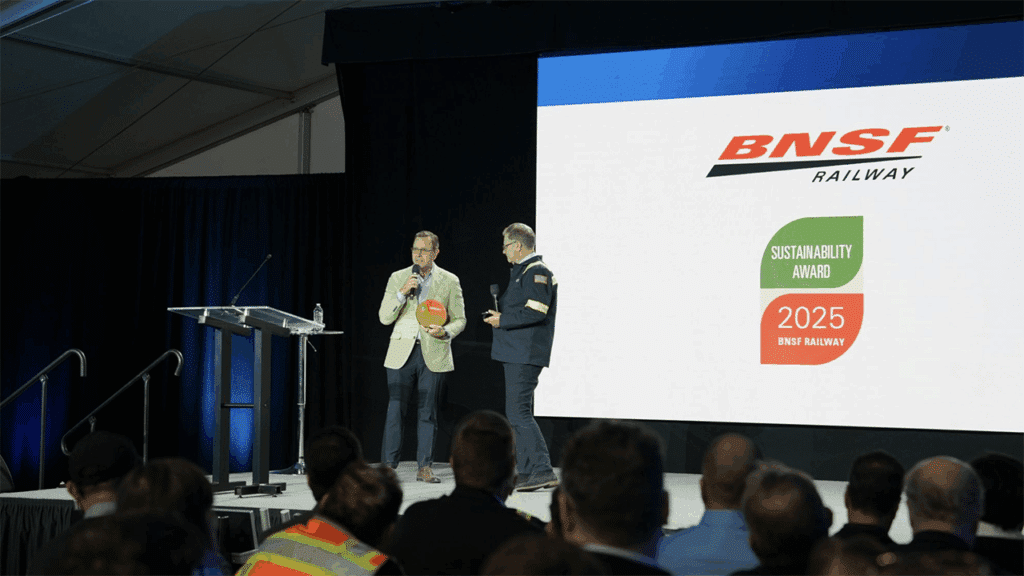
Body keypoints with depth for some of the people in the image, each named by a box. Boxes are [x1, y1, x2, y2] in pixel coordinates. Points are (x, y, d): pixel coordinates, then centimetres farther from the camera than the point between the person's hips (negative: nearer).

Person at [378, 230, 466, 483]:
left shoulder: (449, 281, 7)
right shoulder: (398, 278, 9)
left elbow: (459, 320, 8)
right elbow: (384, 318, 3)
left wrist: (444, 332, -12)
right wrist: (402, 292, -10)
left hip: (433, 354, 0)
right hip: (402, 353, 0)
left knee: (428, 411, 2)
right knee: (395, 408, -4)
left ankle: (424, 467, 7)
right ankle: (388, 465, 1)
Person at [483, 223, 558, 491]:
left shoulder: (537, 272, -12)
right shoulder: (522, 271, 21)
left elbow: (535, 312, -23)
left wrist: (502, 321, -13)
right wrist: (501, 314, 10)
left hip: (525, 355, -11)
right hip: (517, 354, 11)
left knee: (518, 412, -13)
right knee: (517, 413, 12)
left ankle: (543, 471, -13)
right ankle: (528, 474, 16)